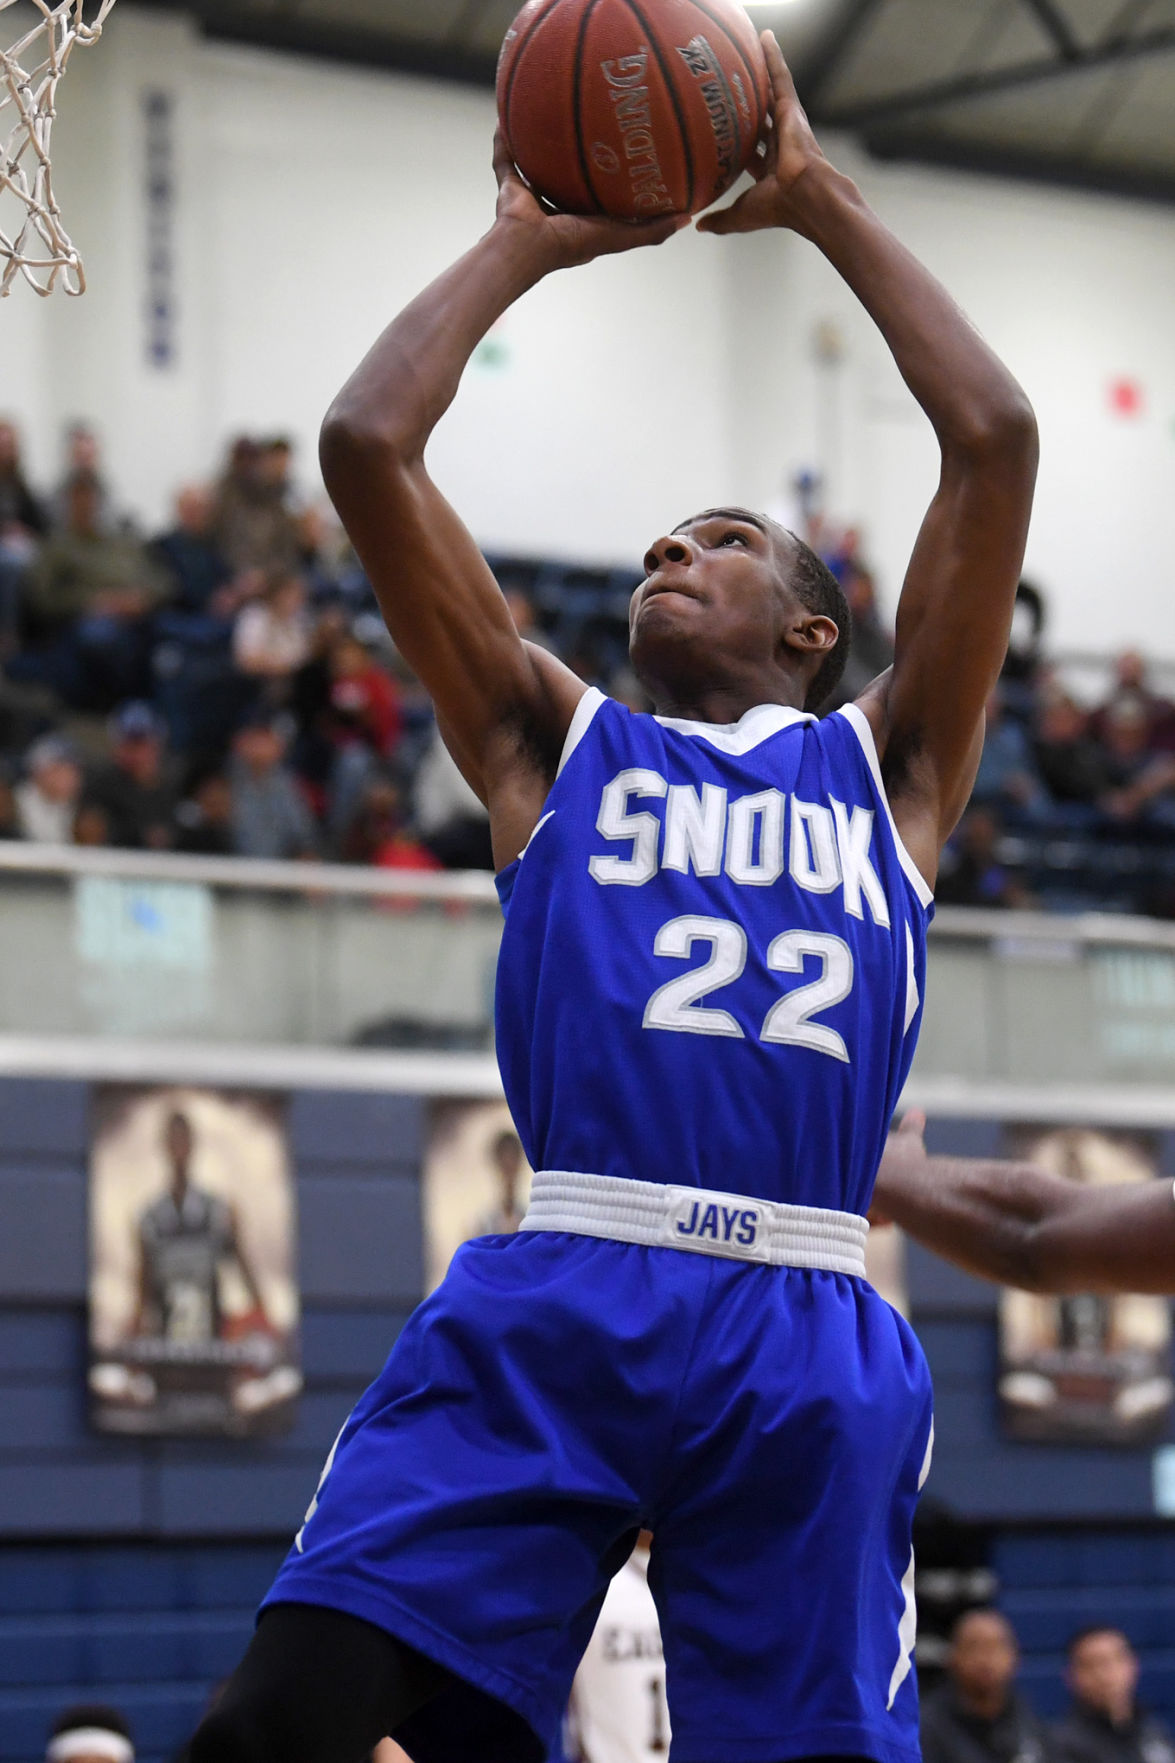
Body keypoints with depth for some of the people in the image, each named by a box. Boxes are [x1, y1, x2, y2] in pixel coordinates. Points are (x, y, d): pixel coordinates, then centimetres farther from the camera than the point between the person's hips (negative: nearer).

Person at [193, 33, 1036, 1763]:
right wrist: (529, 241, 24)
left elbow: (996, 442, 15)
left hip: (809, 1336, 0)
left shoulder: (887, 763, 22)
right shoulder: (558, 744, 23)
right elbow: (367, 443, 15)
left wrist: (817, 199, 21)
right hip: (557, 1294, 0)